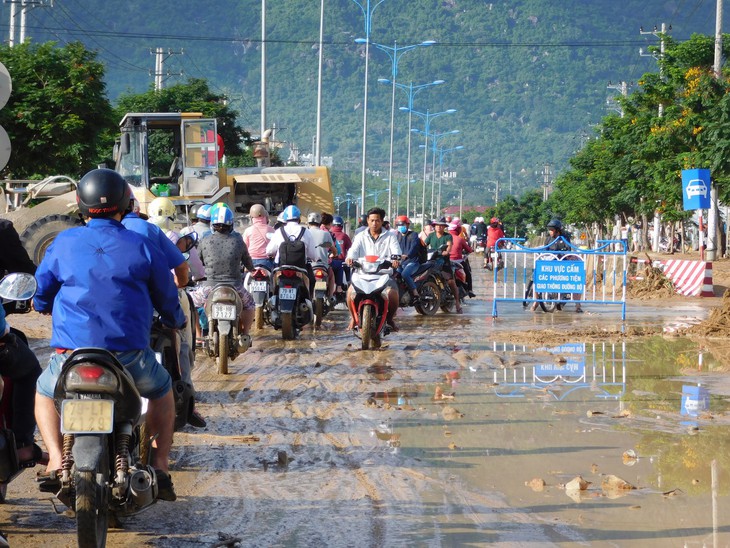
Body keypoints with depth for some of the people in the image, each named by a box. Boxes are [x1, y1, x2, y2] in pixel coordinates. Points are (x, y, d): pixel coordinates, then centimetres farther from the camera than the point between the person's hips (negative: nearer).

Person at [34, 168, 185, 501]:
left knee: (44, 391, 30)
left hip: (71, 353, 0)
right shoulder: (142, 247, 3)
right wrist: (176, 321, 36)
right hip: (130, 355, 0)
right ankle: (160, 467, 16)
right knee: (162, 391, 30)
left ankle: (56, 459, 8)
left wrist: (49, 309, 42)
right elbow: (167, 299, 12)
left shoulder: (63, 243, 6)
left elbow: (41, 297, 17)